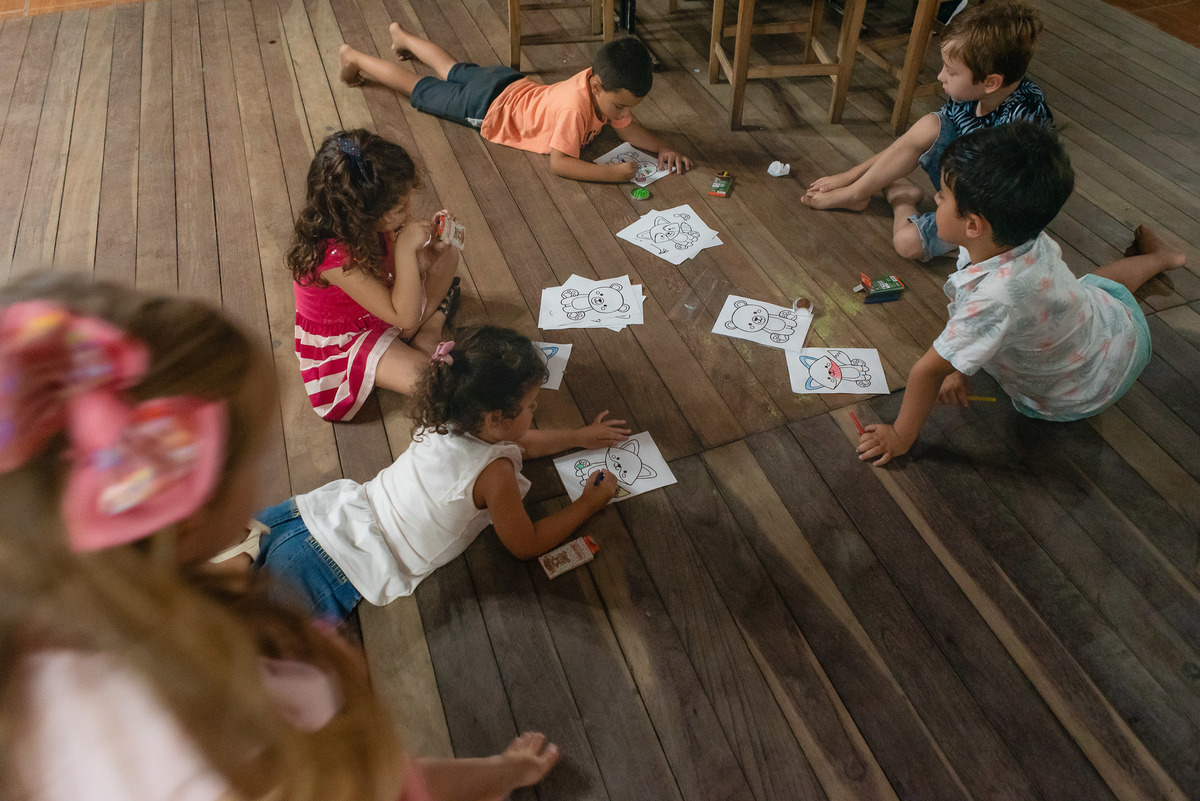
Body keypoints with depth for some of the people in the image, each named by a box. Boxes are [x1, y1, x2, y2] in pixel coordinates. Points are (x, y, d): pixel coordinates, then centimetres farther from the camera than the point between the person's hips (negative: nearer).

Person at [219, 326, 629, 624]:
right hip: (346, 562, -6)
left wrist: (580, 437, 30)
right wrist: (588, 503, 6)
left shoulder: (449, 423, 4)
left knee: (256, 538, 24)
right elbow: (526, 544, -3)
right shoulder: (494, 474, -18)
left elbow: (518, 442, 25)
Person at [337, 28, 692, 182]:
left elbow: (629, 128, -8)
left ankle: (402, 35, 56)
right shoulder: (576, 107, -42)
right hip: (488, 107, -6)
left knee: (454, 71, 31)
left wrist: (663, 148, -25)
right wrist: (610, 172, -48)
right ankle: (354, 57, 34)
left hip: (511, 85, 7)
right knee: (420, 89, 14)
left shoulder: (604, 82, -17)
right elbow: (558, 162, -43)